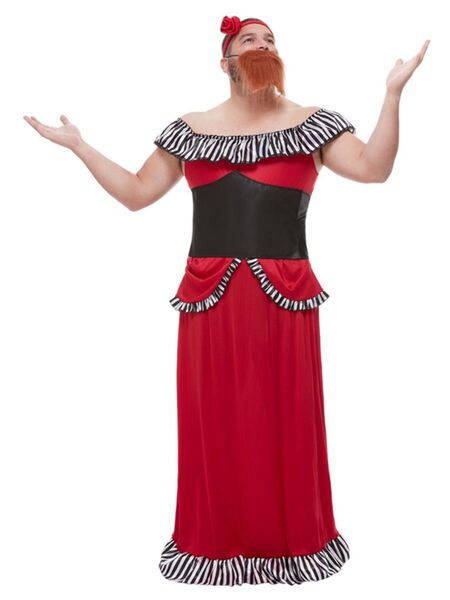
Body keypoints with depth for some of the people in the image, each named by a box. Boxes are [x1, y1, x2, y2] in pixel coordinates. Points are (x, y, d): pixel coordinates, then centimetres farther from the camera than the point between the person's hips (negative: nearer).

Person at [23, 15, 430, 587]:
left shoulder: (312, 123, 8)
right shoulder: (188, 130, 13)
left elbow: (373, 168, -4)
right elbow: (136, 193, 15)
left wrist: (393, 91, -9)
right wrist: (78, 146, 12)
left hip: (284, 295, -1)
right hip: (210, 297, 1)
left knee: (285, 417, 5)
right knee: (213, 418, 6)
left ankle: (291, 537, 22)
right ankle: (215, 539, 22)